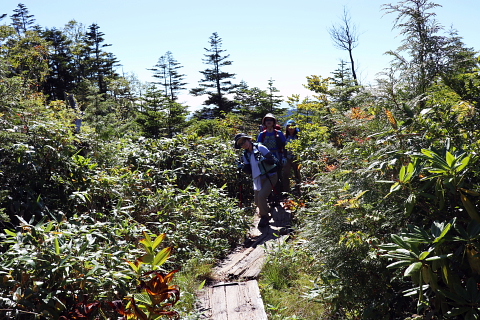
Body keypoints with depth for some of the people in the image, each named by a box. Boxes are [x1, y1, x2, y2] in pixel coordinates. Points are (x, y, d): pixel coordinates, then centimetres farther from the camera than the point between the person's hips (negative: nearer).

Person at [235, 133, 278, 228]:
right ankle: (267, 210, 39)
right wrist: (243, 167, -10)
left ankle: (264, 217, 1)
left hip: (270, 176, -7)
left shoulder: (260, 148, -12)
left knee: (261, 196, -20)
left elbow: (272, 160, -15)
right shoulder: (245, 155, 6)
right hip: (258, 179, 7)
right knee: (257, 200, 8)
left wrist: (264, 159, -31)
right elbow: (250, 170, 7)